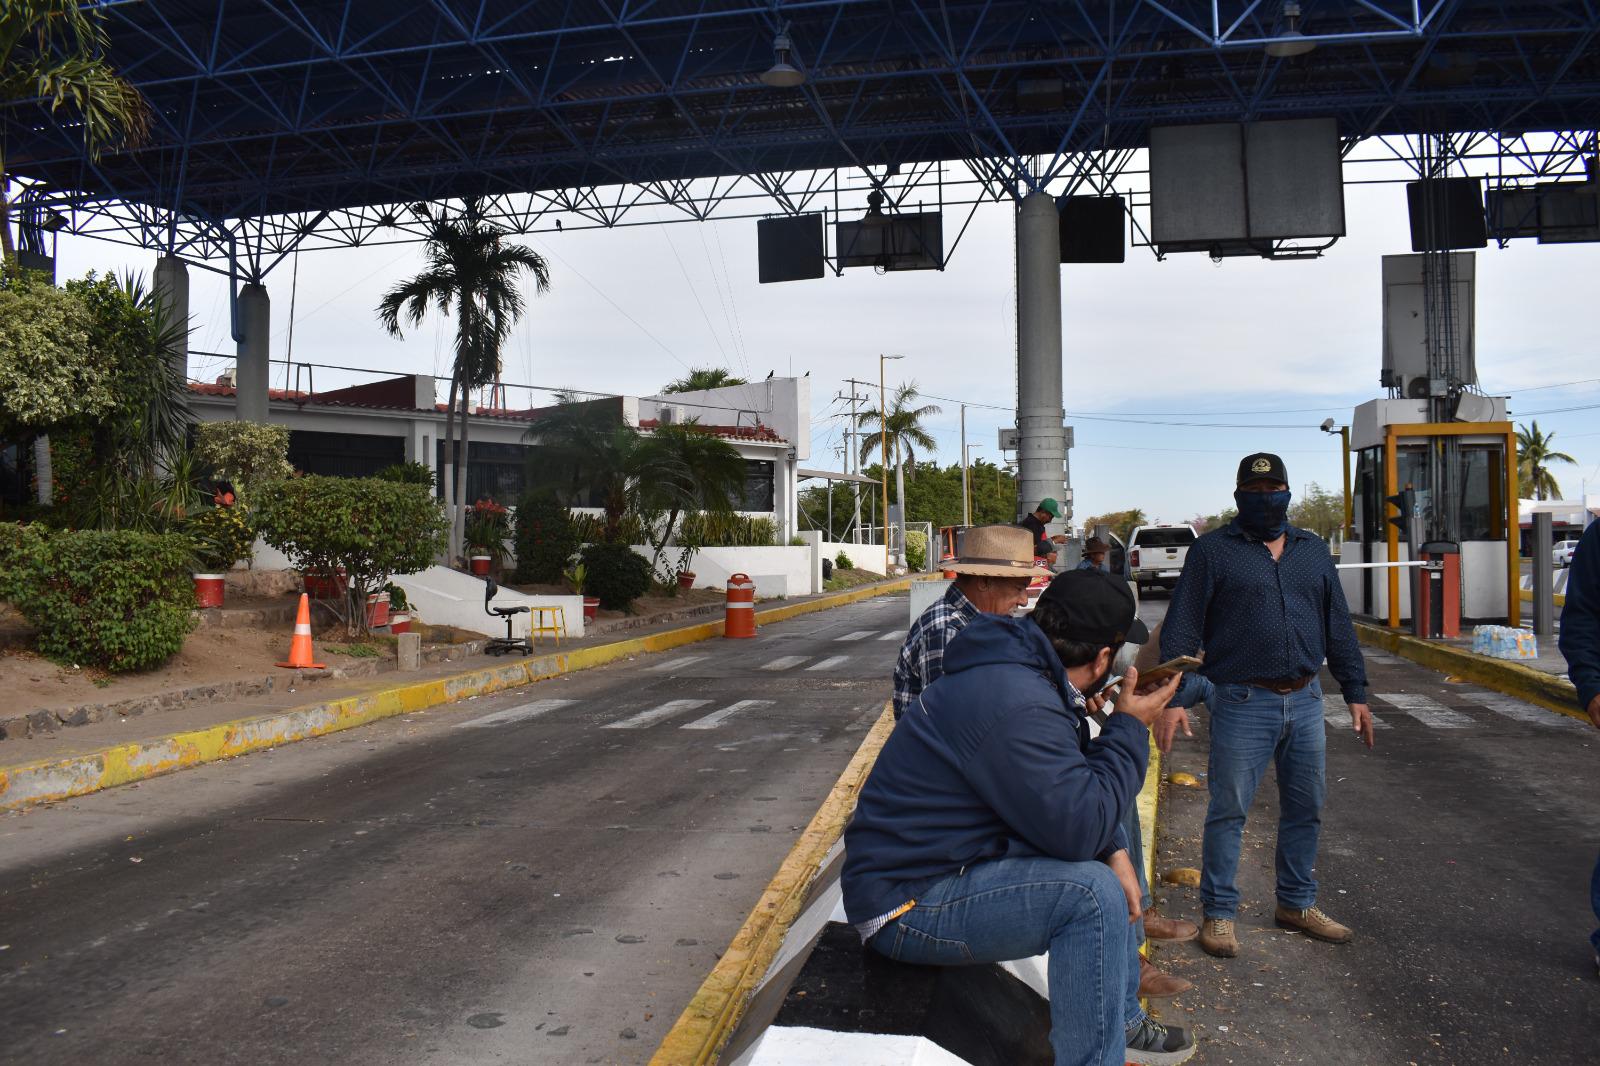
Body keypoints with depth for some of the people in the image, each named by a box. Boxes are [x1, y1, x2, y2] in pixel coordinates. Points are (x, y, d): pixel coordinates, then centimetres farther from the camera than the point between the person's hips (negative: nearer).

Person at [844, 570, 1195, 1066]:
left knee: (1106, 861, 16)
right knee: (1092, 891, -23)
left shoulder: (1020, 669, 4)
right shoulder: (1017, 704, -28)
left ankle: (1122, 1021, 28)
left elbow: (1071, 793, 14)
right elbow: (1079, 829, -26)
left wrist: (1113, 849, -3)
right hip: (906, 903, -10)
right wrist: (1129, 728, -15)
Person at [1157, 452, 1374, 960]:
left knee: (1305, 809, 13)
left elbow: (1338, 627, 17)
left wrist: (1356, 693, 13)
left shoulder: (1313, 550, 14)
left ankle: (1297, 903, 29)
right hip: (1242, 703, -5)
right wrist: (1173, 698, -13)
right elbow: (1181, 630, -6)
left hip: (1306, 702, 5)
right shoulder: (1213, 550, -2)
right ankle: (1218, 913, 11)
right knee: (1228, 810, -1)